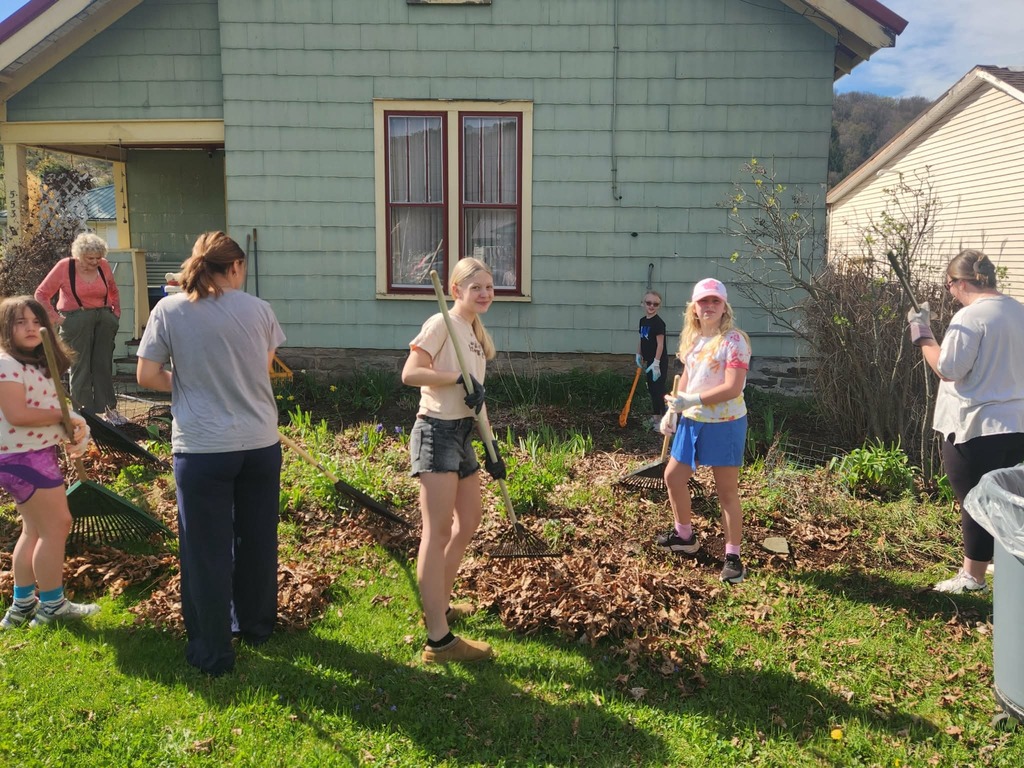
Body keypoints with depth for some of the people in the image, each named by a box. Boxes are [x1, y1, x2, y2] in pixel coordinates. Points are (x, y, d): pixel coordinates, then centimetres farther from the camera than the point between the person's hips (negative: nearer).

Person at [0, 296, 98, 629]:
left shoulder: (39, 363, 14)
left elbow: (48, 408, 11)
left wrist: (76, 427, -8)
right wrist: (65, 416, -15)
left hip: (38, 454, 10)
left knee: (35, 531, 17)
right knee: (57, 525, -2)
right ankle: (52, 606, 10)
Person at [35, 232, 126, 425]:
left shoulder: (103, 265, 3)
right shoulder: (65, 266, -8)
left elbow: (113, 291, 22)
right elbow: (41, 294, -3)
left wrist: (116, 313, 14)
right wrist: (55, 318, -8)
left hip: (104, 319, 4)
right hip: (77, 320, -4)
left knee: (104, 365, 9)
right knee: (80, 368, 1)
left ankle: (109, 409, 16)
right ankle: (83, 412, 8)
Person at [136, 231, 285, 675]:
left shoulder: (169, 310, -5)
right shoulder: (258, 309, -1)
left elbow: (146, 376, -3)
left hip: (201, 447, -2)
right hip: (260, 443, 2)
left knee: (207, 549, 9)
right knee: (257, 539, 19)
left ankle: (212, 652, 19)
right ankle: (255, 625, 37)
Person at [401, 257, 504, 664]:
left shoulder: (478, 334, 16)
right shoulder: (441, 324, -9)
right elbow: (410, 373, -20)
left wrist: (492, 447, 14)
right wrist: (460, 377, -24)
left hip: (463, 435, 10)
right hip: (437, 431, -10)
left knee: (469, 521, 17)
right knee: (438, 531, -10)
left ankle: (439, 606, 33)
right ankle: (438, 639, -8)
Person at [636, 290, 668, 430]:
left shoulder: (658, 322, -17)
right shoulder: (643, 321, 7)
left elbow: (660, 344, -20)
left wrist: (656, 363, -23)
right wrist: (638, 355, 14)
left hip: (659, 362, -8)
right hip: (649, 361, 8)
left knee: (658, 390, -4)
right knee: (651, 389, 15)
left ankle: (663, 418, 4)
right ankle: (655, 416, 26)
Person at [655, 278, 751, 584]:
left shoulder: (734, 340, -17)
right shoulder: (692, 339, 8)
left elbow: (732, 388, -24)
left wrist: (691, 400, -25)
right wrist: (672, 410, 9)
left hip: (724, 424, -8)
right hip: (691, 421, 8)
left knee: (727, 491, 1)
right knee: (673, 476, 16)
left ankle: (733, 556, 14)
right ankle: (684, 535, 36)